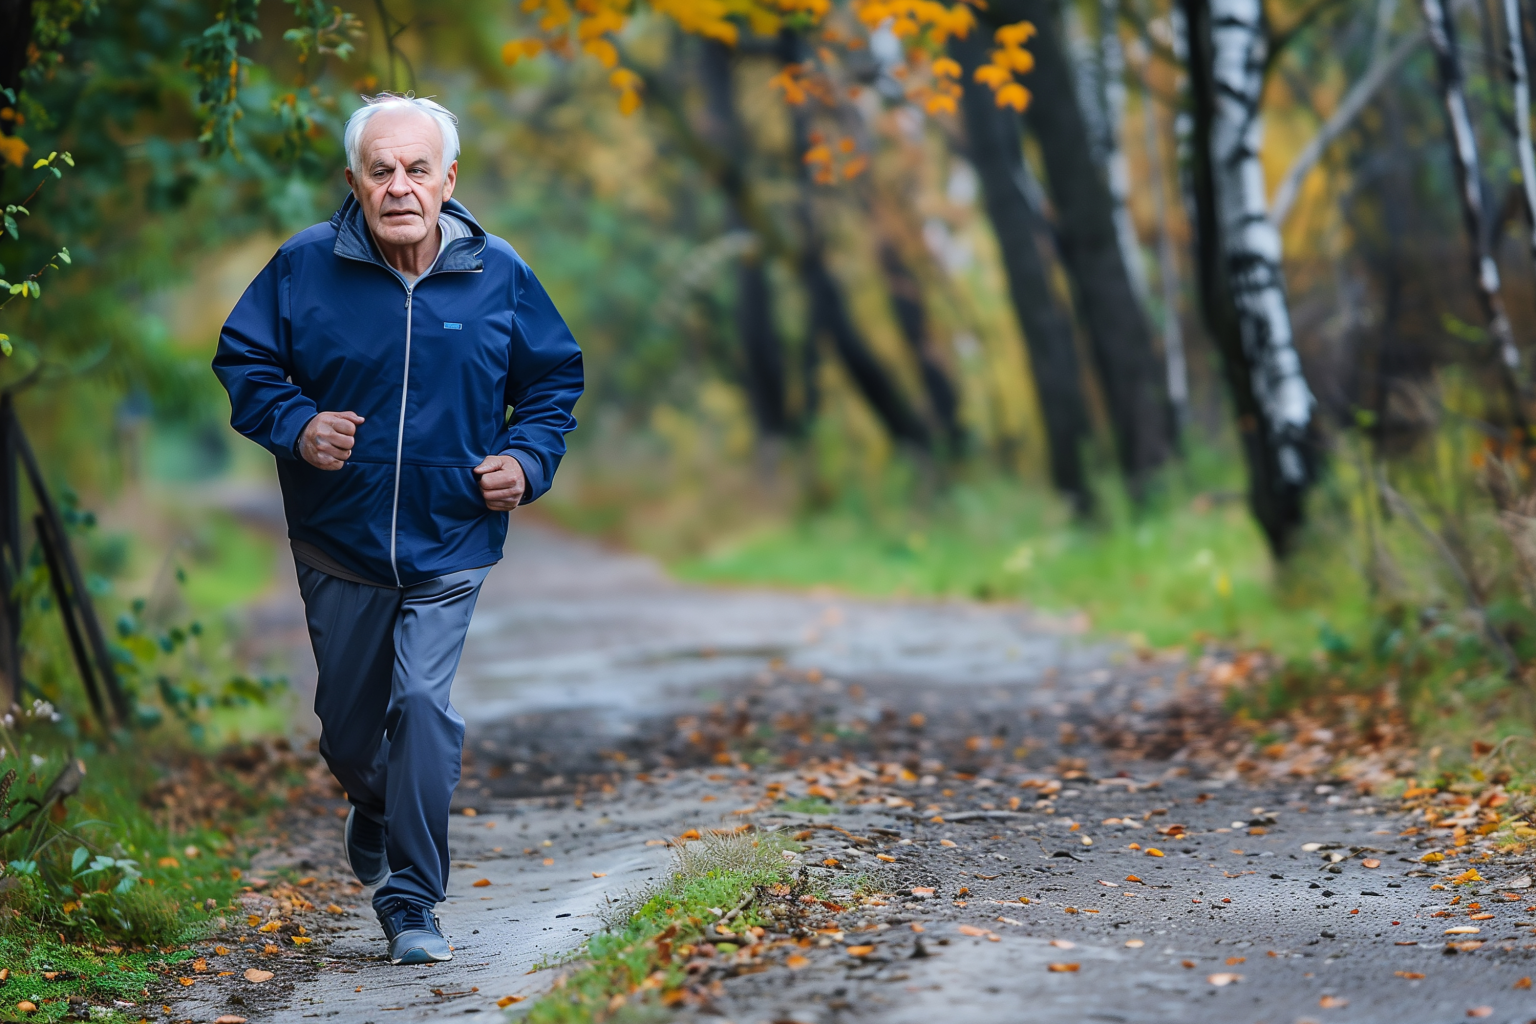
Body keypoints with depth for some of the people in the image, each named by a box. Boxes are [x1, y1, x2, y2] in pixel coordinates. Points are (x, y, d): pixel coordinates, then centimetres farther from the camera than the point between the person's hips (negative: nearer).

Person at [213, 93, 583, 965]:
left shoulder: (497, 274, -4)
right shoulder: (305, 267, -7)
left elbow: (555, 378, 10)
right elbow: (243, 361, 4)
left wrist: (528, 459, -6)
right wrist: (296, 427, -15)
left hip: (450, 543, -1)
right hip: (339, 543, 1)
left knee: (423, 703, -17)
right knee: (347, 724, 14)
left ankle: (413, 901, -5)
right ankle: (375, 813, 50)